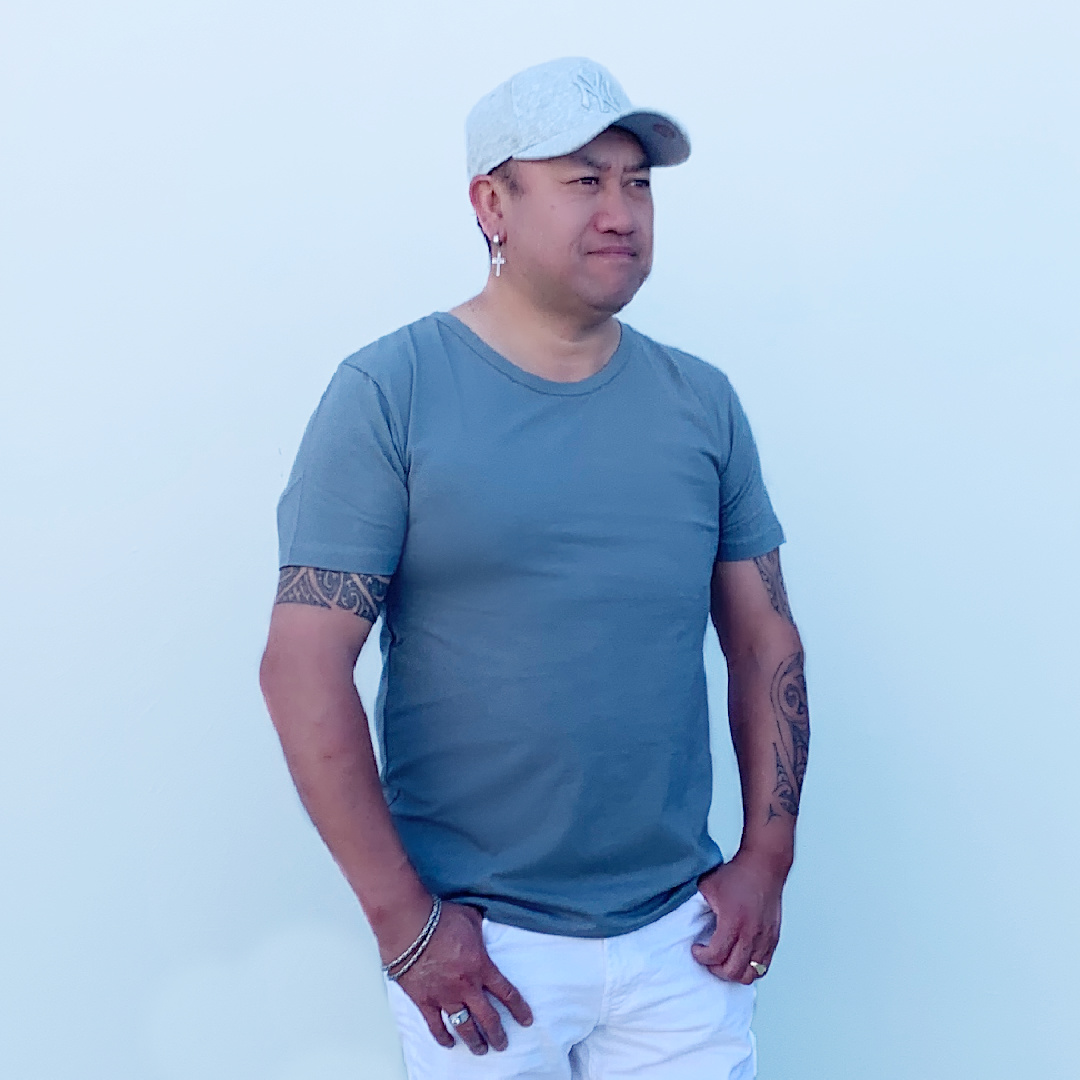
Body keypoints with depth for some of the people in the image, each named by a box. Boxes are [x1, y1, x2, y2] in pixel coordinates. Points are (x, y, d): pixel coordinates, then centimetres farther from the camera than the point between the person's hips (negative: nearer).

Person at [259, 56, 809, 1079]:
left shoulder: (702, 402, 6)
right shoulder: (388, 393, -7)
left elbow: (765, 641, 11)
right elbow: (303, 668, -11)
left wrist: (767, 857, 2)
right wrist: (403, 919, -12)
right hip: (476, 945, -3)